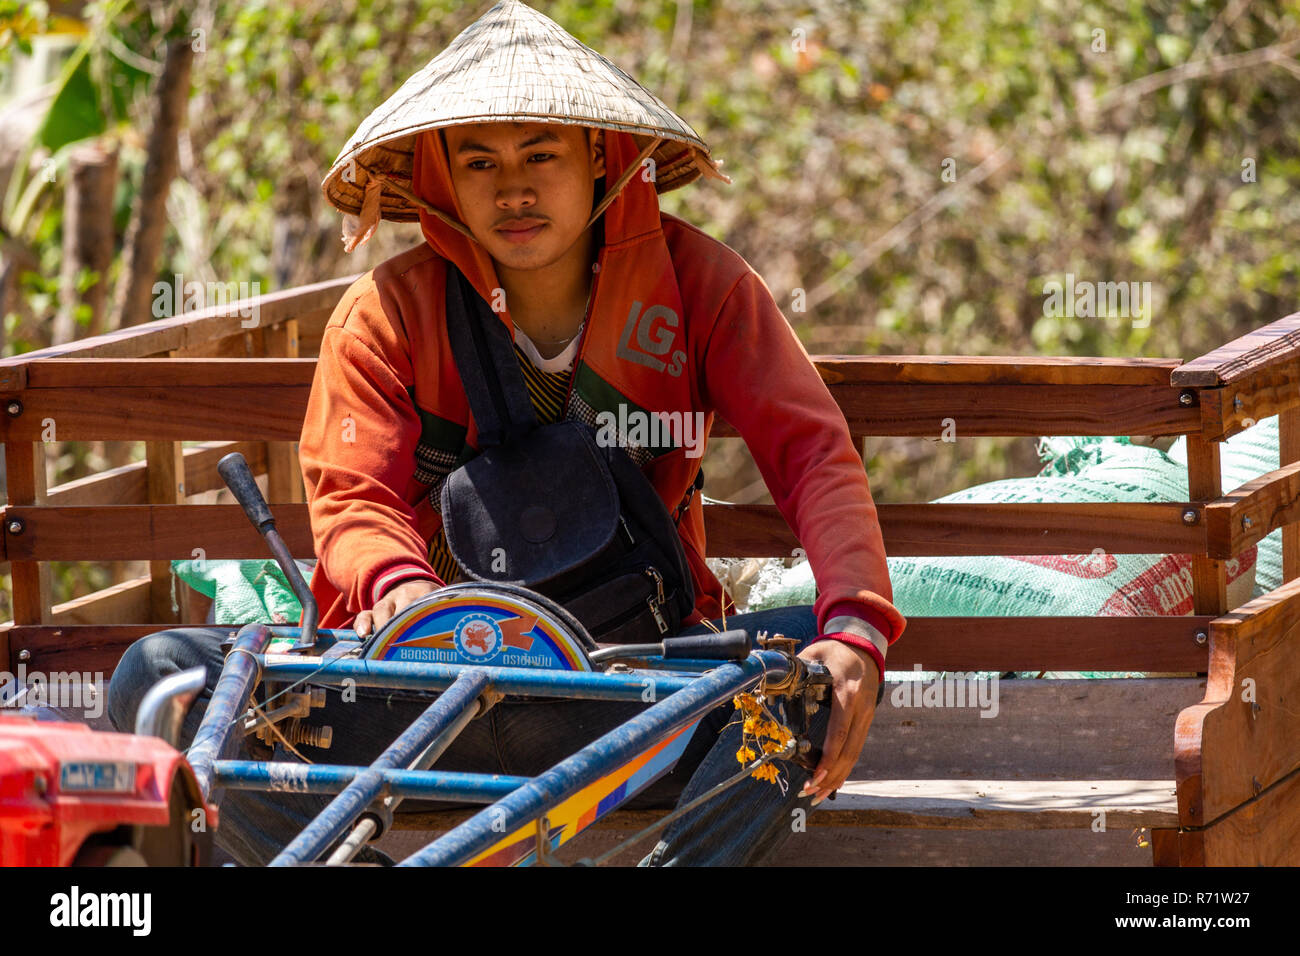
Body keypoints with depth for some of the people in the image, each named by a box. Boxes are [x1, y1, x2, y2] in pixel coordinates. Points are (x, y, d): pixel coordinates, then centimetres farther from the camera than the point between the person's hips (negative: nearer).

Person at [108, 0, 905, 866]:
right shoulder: (387, 310, 1)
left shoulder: (691, 279, 1)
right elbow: (353, 501, -7)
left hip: (628, 695, 0)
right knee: (163, 676, -23)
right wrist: (400, 586, -33)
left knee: (822, 662, -30)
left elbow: (813, 452, -7)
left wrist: (855, 626, -27)